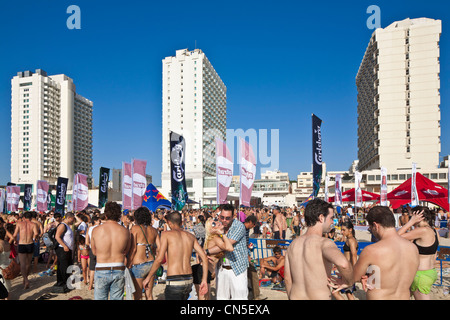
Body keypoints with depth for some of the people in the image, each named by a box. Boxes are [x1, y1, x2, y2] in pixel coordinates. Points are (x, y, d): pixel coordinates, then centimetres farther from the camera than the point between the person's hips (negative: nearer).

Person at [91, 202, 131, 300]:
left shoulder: (96, 230, -6)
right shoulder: (125, 231, -5)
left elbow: (94, 252, 6)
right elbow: (125, 252, 6)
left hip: (101, 271, -1)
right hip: (119, 271, 1)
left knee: (99, 298, 11)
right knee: (117, 298, 12)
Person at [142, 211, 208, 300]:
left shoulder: (166, 234, -3)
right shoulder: (191, 236, 11)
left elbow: (159, 259, -12)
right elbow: (204, 258, 5)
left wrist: (148, 277, 0)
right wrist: (204, 280, 8)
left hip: (174, 282, -5)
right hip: (189, 281, 6)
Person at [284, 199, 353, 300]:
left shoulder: (293, 244, 0)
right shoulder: (324, 243, -19)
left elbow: (287, 279, 7)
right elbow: (343, 263, -39)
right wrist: (349, 281, -20)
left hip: (296, 296, 5)